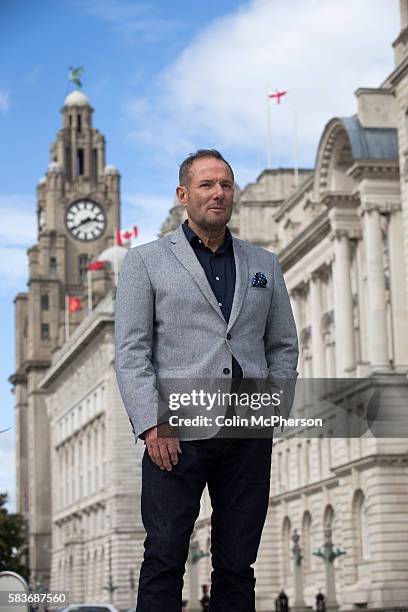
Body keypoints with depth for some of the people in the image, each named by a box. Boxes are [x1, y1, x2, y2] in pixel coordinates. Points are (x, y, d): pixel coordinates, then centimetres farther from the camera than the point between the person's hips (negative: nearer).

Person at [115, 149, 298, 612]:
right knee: (165, 558, -4)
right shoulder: (146, 261, 6)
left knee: (237, 563, 7)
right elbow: (130, 352, -2)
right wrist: (153, 426, -12)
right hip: (177, 433, -3)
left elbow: (284, 345, 19)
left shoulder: (264, 265, 17)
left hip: (249, 435, 3)